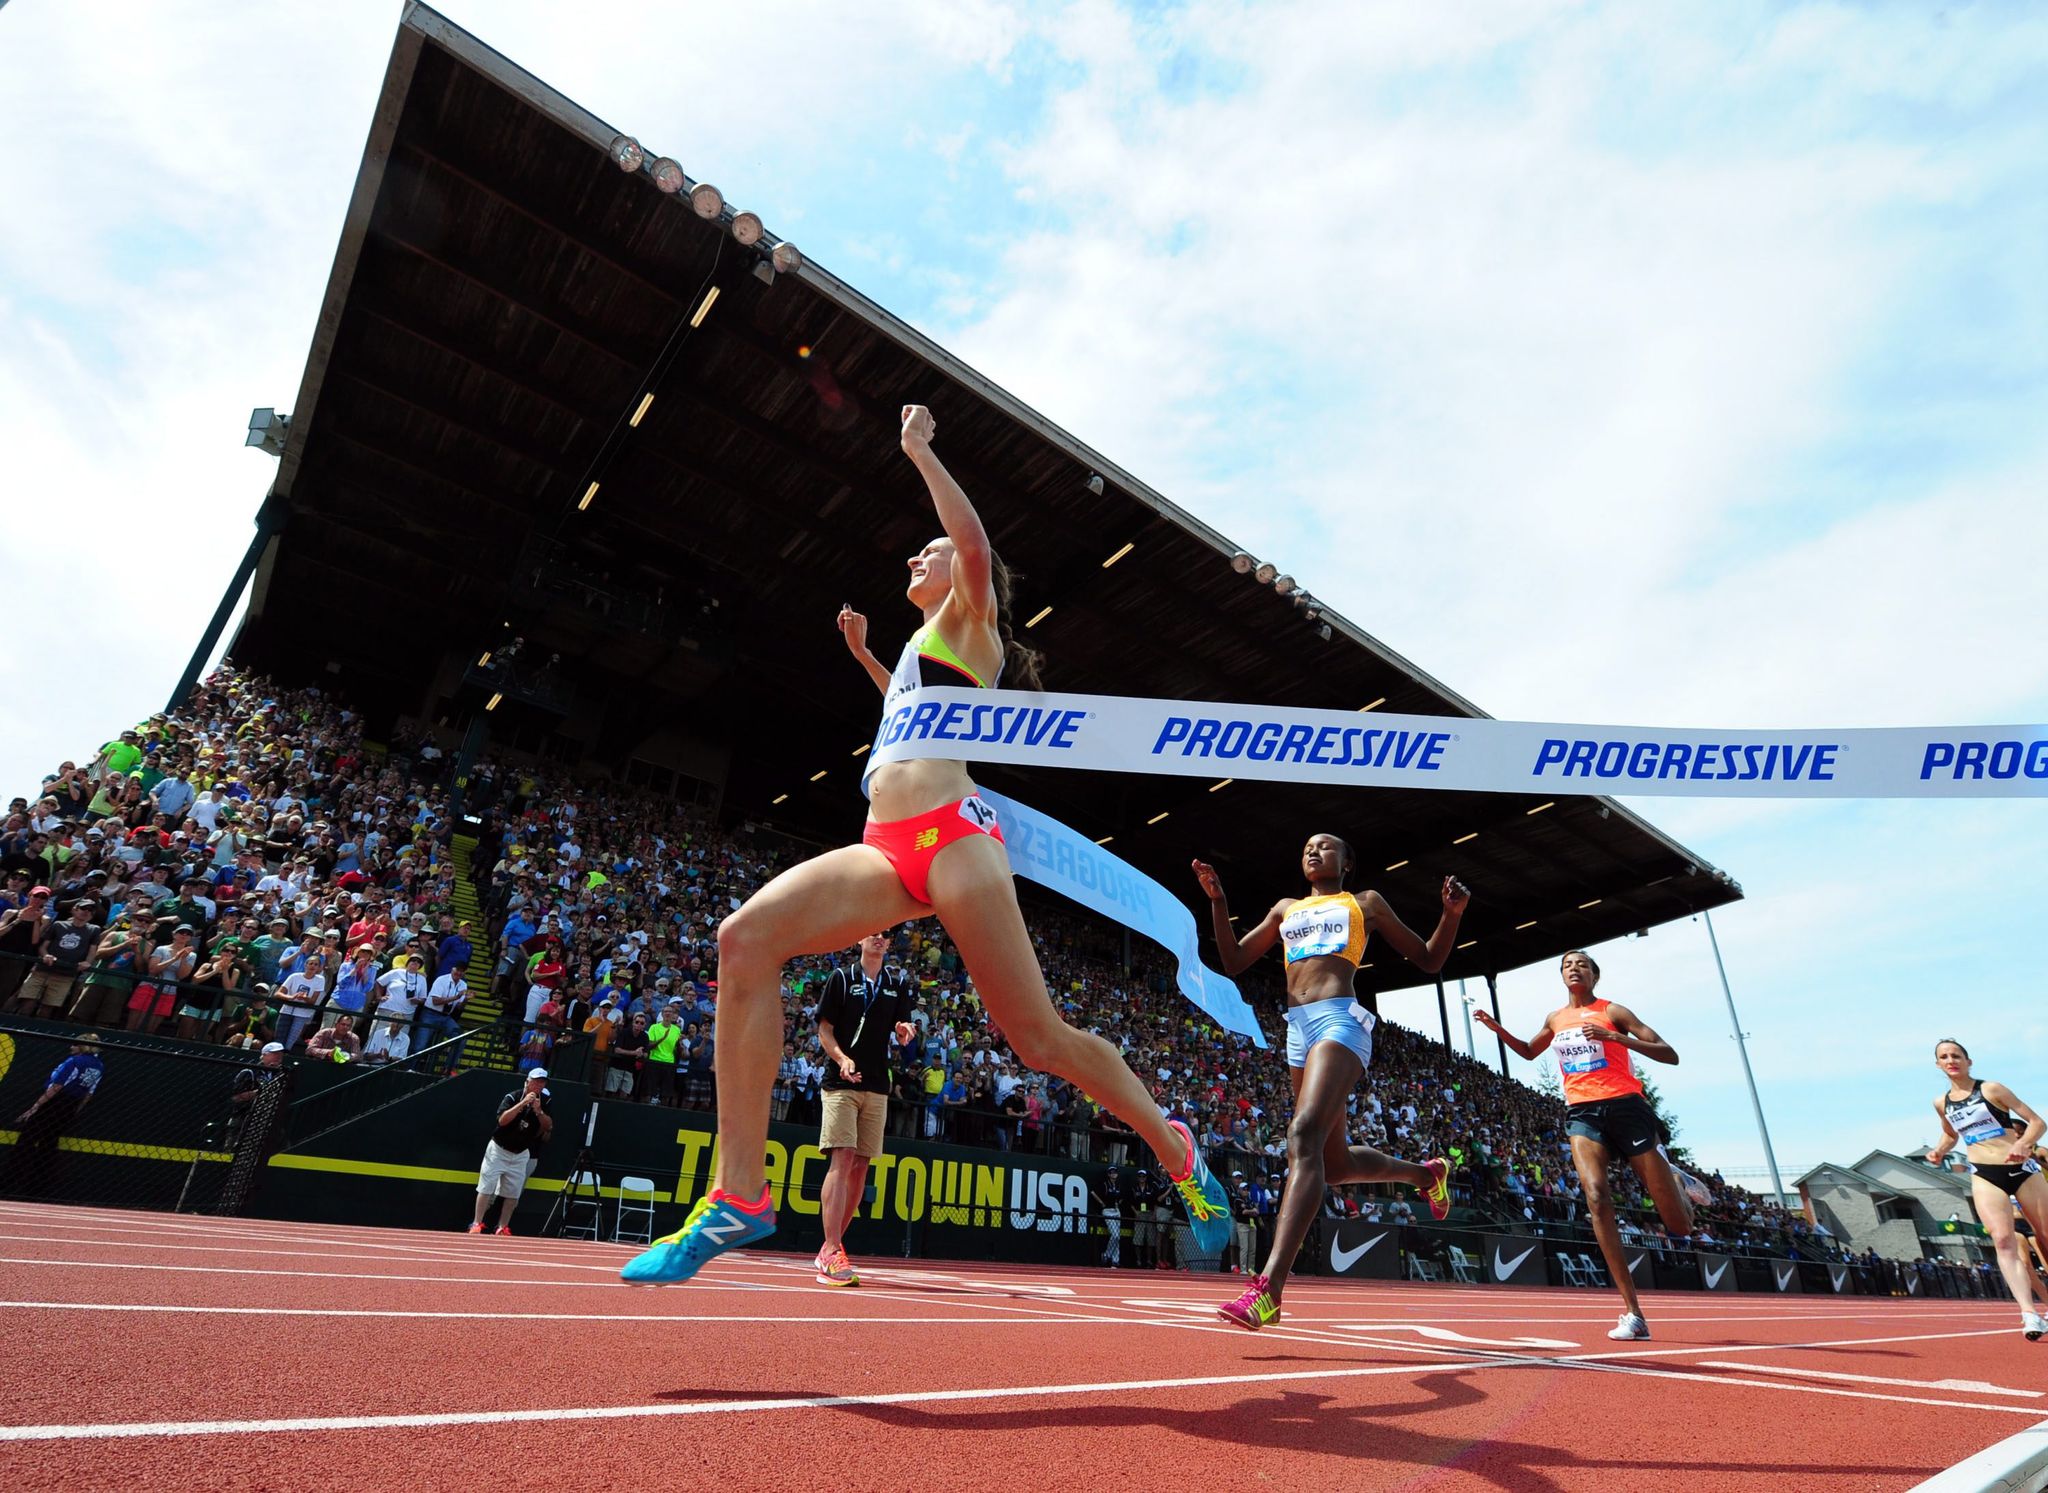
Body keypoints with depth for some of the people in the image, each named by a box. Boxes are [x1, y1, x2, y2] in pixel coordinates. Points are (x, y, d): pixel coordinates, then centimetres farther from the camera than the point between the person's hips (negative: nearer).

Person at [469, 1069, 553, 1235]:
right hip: (499, 1149, -3)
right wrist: (523, 1103, -32)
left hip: (520, 1154, 4)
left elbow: (548, 1126, -6)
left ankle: (503, 1227, 13)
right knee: (487, 1187, -3)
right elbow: (502, 1120, -26)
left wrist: (538, 1110, -22)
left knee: (513, 1193, 3)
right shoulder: (512, 1097, -13)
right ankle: (476, 1224, 6)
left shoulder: (544, 1102, -2)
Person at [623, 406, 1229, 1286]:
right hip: (888, 852, 7)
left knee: (1038, 1038, -5)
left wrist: (920, 452, -3)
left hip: (951, 835, -7)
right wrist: (864, 657, 44)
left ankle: (1175, 1151, 21)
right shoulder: (922, 646, 31)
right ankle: (740, 1197, -17)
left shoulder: (970, 622, 10)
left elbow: (977, 549, -12)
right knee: (747, 937, -17)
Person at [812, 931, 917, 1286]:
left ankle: (830, 1247, 20)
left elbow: (903, 1035, 12)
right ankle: (832, 1255, -15)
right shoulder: (841, 978, 2)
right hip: (841, 1082, -4)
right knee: (841, 1160, -14)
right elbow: (824, 1030, -1)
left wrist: (906, 1030, -12)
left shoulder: (898, 982, 11)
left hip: (877, 1086, 4)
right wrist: (842, 1059, -18)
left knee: (861, 1165, 6)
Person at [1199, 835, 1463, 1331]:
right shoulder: (1285, 909, 25)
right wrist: (1217, 902, 10)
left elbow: (1429, 961, 18)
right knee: (1336, 1164, 11)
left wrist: (1452, 914, 0)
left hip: (1340, 1018, -6)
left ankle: (1268, 1289, -33)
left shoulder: (1365, 902, 16)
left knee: (1304, 1136, -26)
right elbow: (1234, 963, 22)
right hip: (1298, 1027, 6)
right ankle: (1426, 1172, 40)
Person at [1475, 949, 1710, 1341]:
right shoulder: (1555, 1019, 15)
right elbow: (1529, 1052, 33)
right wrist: (1498, 1029, 16)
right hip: (1582, 1113, 3)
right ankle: (1633, 1314, -21)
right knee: (1596, 1196, -25)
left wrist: (1617, 1037, -18)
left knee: (1680, 1226, 0)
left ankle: (1676, 1180, 38)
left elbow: (1670, 1055, -4)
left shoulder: (1612, 1011, 1)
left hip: (1624, 1106, -2)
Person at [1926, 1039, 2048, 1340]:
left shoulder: (1991, 1089, -3)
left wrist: (2022, 1144, -23)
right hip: (1984, 1176, 1)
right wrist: (1939, 1151, 5)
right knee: (2003, 1241, -17)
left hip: (2021, 1168, -1)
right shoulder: (1941, 1104, 8)